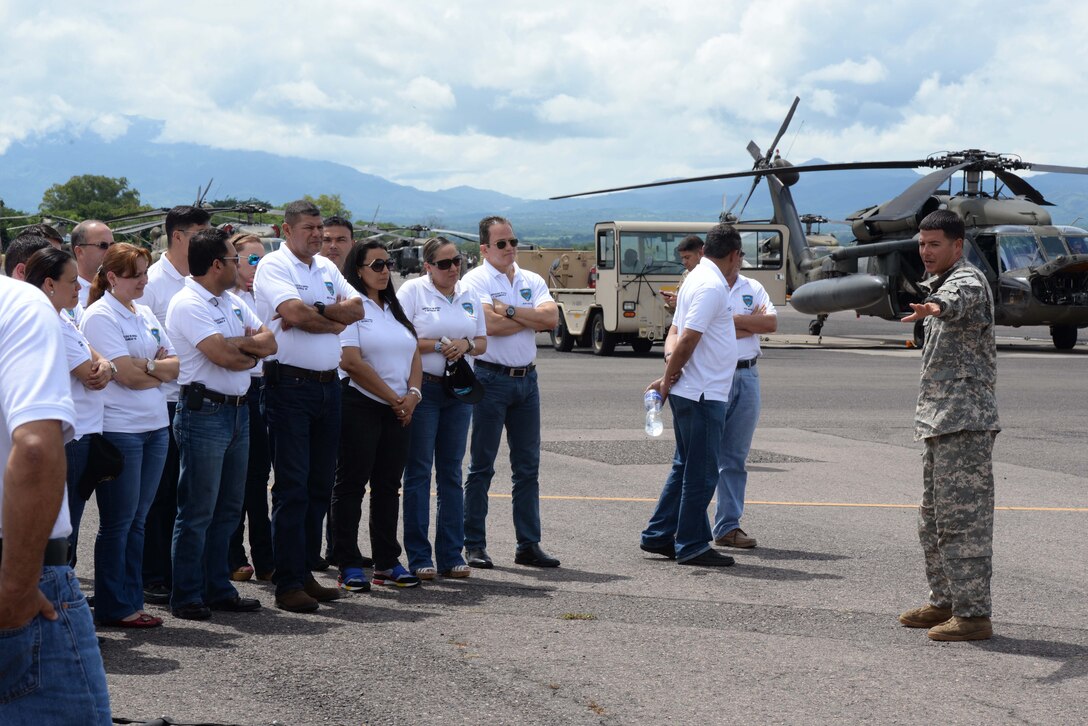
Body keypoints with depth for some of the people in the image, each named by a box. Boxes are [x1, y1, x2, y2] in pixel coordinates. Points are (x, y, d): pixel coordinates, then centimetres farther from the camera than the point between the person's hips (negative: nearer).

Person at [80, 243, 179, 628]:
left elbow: (175, 364, 9)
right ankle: (113, 607, 7)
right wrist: (162, 369, -1)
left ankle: (131, 602, 16)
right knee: (118, 522, 0)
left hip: (155, 426, 7)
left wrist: (147, 366, -10)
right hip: (119, 429, -7)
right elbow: (128, 375, -16)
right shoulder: (99, 317, -9)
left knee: (137, 520, 10)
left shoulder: (145, 314, 14)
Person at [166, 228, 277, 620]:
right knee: (197, 511, -4)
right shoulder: (187, 304, -12)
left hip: (237, 410, 9)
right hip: (204, 410, -9)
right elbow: (222, 355, -21)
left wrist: (238, 344, -11)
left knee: (228, 508, 13)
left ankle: (219, 588, 21)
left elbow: (269, 342, 8)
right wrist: (252, 345, -3)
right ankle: (187, 597, 3)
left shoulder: (233, 302, 15)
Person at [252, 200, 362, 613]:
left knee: (320, 484, 10)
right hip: (290, 385, -7)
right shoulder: (274, 266, -6)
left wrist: (315, 311, -12)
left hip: (328, 385, 7)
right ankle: (288, 583, -3)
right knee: (292, 486, -6)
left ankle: (305, 571, 19)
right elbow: (293, 313, -21)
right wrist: (335, 322, -5)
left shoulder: (326, 268, 16)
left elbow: (356, 307, 4)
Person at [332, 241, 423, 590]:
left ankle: (387, 563, 14)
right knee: (351, 485, -2)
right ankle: (349, 565, 0)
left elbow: (414, 355, 15)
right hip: (360, 407, -7)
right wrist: (393, 398, -12)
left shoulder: (395, 310, 18)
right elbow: (352, 362, -15)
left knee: (388, 485, 9)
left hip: (398, 410, 7)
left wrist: (412, 394, -4)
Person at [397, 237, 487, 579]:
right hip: (422, 387, -5)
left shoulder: (468, 295, 12)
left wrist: (466, 345, -6)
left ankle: (451, 554, 12)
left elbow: (482, 342, 15)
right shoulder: (412, 291, -4)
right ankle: (418, 557, 2)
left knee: (451, 472, 8)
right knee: (418, 471, -2)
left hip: (459, 391, 5)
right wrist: (438, 345, -15)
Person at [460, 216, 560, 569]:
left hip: (526, 380, 6)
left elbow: (551, 317, -5)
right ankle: (475, 546, 5)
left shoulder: (532, 281, 11)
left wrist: (511, 311, -14)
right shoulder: (476, 281, -5)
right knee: (482, 466, 0)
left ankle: (529, 545, 13)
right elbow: (490, 325, -20)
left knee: (528, 467, 7)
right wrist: (532, 319, -6)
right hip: (491, 378, -5)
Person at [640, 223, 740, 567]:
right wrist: (667, 380, -11)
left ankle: (659, 536, 22)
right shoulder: (712, 286, -16)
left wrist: (670, 366, -5)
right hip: (704, 393, -10)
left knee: (685, 468, 17)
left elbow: (678, 332, 13)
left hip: (690, 393, 10)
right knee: (701, 473, -2)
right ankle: (691, 546, 4)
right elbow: (688, 338, -21)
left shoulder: (696, 278, 15)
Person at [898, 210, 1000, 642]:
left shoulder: (968, 280, -12)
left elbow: (960, 300, -37)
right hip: (940, 421, 10)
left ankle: (973, 613, -8)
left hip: (965, 419, -10)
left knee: (962, 516, -10)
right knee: (934, 518, 15)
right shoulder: (939, 284, 20)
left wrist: (935, 307, -59)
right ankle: (945, 602, 25)